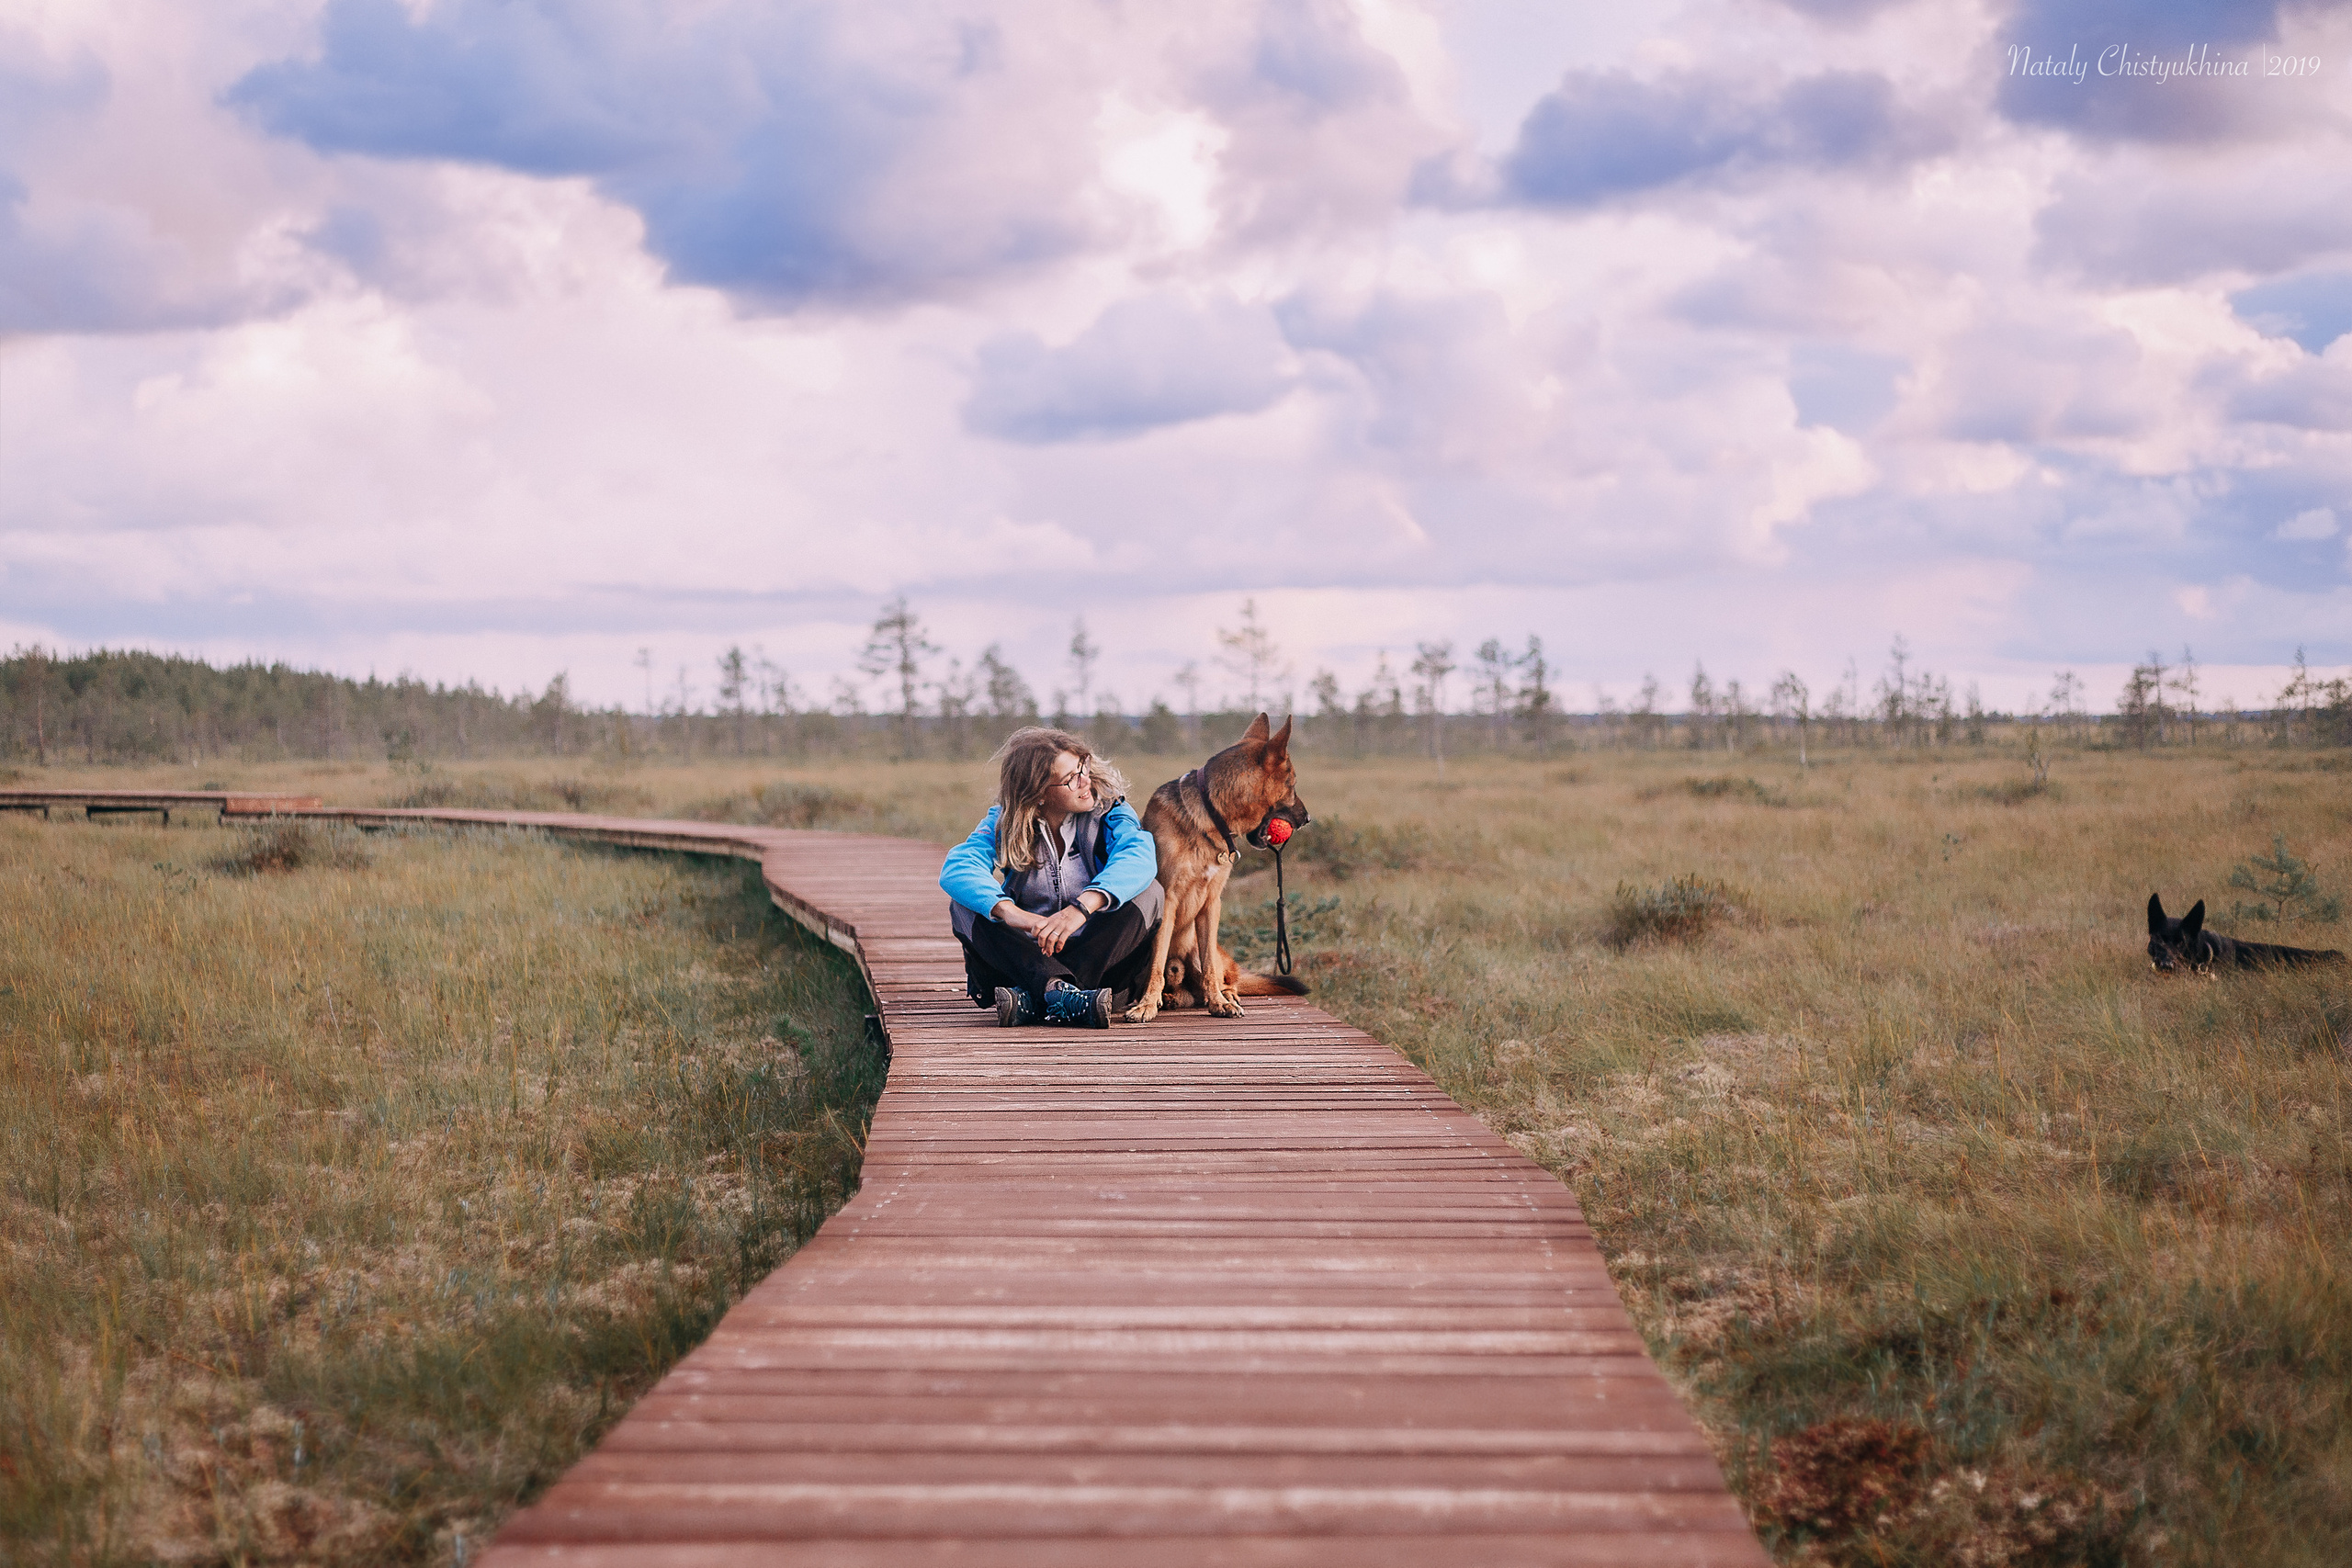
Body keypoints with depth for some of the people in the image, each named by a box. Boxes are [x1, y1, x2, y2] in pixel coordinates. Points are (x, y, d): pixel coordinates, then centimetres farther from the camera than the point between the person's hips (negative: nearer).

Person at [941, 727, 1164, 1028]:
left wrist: (1082, 907, -45)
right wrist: (1007, 910, -42)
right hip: (1028, 955, 1)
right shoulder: (1004, 822, -3)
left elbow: (1139, 857, -27)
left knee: (1147, 893, -26)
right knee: (964, 905, -22)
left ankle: (1032, 1001, -35)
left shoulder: (1108, 808, -5)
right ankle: (1062, 991, -41)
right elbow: (956, 868, -21)